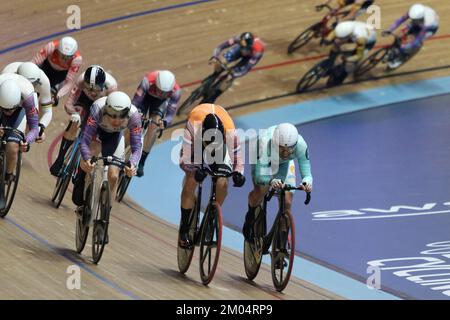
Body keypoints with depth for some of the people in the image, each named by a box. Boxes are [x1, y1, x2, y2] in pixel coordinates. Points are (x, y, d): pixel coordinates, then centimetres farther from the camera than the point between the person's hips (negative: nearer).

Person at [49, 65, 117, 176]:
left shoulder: (111, 85, -41)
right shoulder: (81, 80, -39)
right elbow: (68, 104, -39)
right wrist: (74, 113, -59)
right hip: (85, 100, 0)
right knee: (75, 123, -19)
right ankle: (59, 161, -10)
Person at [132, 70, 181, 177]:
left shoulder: (176, 91, -36)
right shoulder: (148, 81, -41)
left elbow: (170, 114, -28)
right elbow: (135, 103, -37)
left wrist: (164, 122, -49)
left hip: (160, 102, 1)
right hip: (145, 96, -1)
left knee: (153, 127, -15)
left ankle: (141, 162, -4)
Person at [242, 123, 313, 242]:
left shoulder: (300, 144, -38)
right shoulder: (264, 142, -45)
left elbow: (306, 174, -35)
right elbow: (260, 176, -47)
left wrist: (307, 182, -59)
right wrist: (271, 181, -69)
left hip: (284, 163, 2)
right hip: (262, 158, -2)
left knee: (287, 201, -13)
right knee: (260, 190, -24)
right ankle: (251, 214, 10)